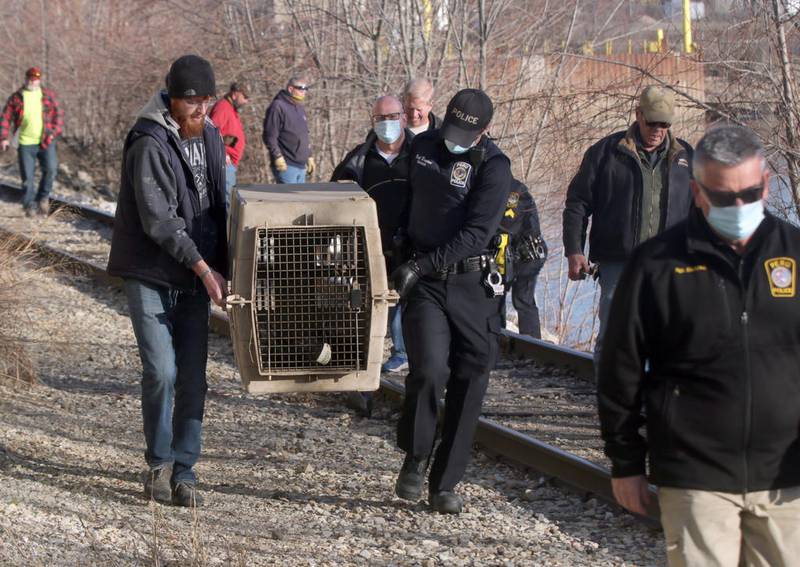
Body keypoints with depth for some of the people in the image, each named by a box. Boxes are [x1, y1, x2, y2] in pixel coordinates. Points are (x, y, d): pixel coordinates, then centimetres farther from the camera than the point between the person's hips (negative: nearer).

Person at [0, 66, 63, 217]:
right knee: (27, 176, 0)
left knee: (50, 169, -15)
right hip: (25, 143, 0)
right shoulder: (16, 98, 5)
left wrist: (54, 132, -8)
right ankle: (30, 205, 12)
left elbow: (58, 114, 5)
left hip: (46, 142, 0)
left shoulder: (48, 95, 7)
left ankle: (43, 197, 7)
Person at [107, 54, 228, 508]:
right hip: (151, 275, -6)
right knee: (162, 372, -10)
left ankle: (184, 471, 9)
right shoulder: (150, 145, -16)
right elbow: (158, 220, -20)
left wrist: (221, 264, 11)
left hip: (194, 278, 6)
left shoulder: (211, 137, 8)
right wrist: (204, 267, -20)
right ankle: (160, 463, 9)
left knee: (193, 379, 2)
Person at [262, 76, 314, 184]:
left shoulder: (300, 108, 20)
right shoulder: (278, 107, -9)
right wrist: (278, 157, -20)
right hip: (286, 166, -9)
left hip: (301, 165, 9)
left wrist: (309, 157, 24)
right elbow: (270, 136, -15)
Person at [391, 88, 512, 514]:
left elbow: (476, 235, -18)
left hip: (473, 286, -2)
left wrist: (421, 265, -22)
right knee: (429, 370, -19)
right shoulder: (422, 146, 7)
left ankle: (445, 484, 13)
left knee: (468, 386, 1)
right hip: (424, 284, 2)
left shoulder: (493, 167, -9)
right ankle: (415, 459, 3)